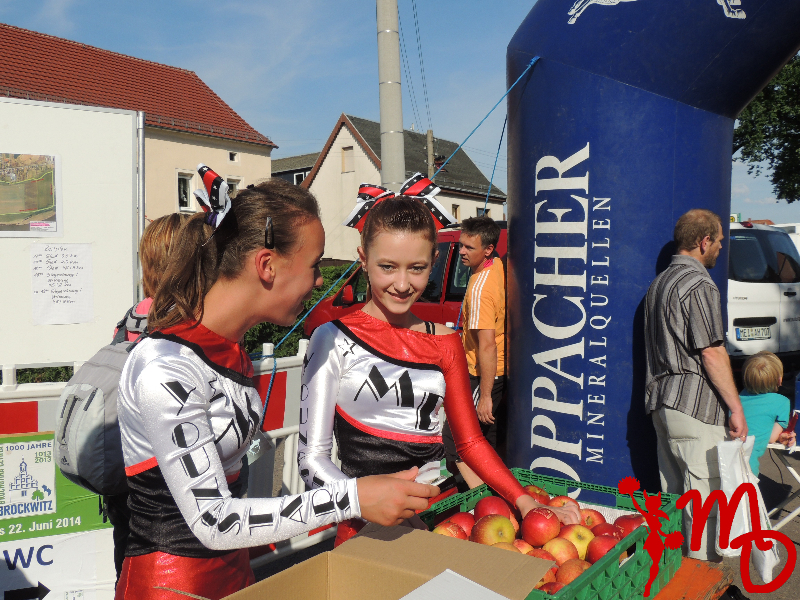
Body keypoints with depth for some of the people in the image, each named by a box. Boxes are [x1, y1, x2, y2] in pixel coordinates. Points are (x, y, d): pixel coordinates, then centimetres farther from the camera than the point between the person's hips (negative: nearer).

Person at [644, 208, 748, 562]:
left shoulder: (660, 282, 17)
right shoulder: (698, 284, -13)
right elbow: (712, 352, -16)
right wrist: (736, 407, -10)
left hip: (662, 401, 10)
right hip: (695, 404, -9)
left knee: (673, 492, 16)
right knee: (706, 494, -2)